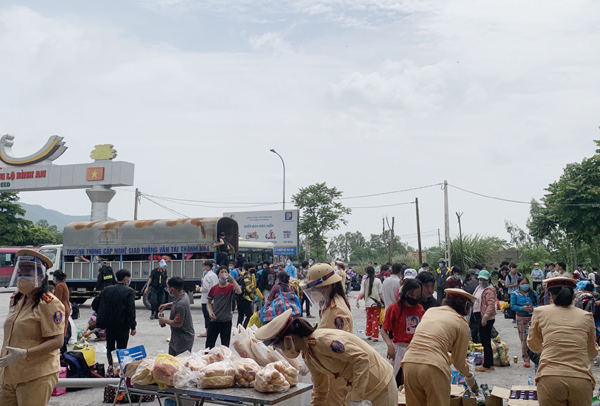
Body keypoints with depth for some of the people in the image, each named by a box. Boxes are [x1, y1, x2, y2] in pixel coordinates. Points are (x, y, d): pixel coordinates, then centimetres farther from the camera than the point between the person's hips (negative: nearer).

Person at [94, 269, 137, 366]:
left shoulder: (107, 290, 3)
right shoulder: (129, 291, -12)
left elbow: (95, 305, 7)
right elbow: (131, 310, -15)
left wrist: (103, 317, 17)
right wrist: (133, 327, -10)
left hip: (109, 324, 4)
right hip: (123, 325, -4)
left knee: (110, 347, 17)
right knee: (121, 348, 6)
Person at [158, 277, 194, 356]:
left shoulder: (180, 305, -31)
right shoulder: (183, 294, -1)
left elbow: (178, 323, -26)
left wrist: (165, 320, -10)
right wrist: (167, 305, 7)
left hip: (183, 339, -10)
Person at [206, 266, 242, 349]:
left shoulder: (231, 287, -4)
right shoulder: (214, 289, 2)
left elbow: (239, 292, -26)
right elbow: (209, 303, 12)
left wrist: (232, 279, -25)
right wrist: (210, 311, -7)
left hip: (226, 320, -2)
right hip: (214, 320, 2)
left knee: (225, 345, 8)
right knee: (209, 343, 7)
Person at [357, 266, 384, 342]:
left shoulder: (364, 281, -1)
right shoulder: (378, 281, -4)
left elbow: (362, 293, -7)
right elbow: (380, 293, -6)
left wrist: (357, 300, -5)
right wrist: (384, 301, -1)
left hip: (368, 303, 2)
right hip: (377, 303, -2)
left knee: (369, 319, 16)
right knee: (375, 320, 1)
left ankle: (368, 335, 23)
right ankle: (375, 336, -3)